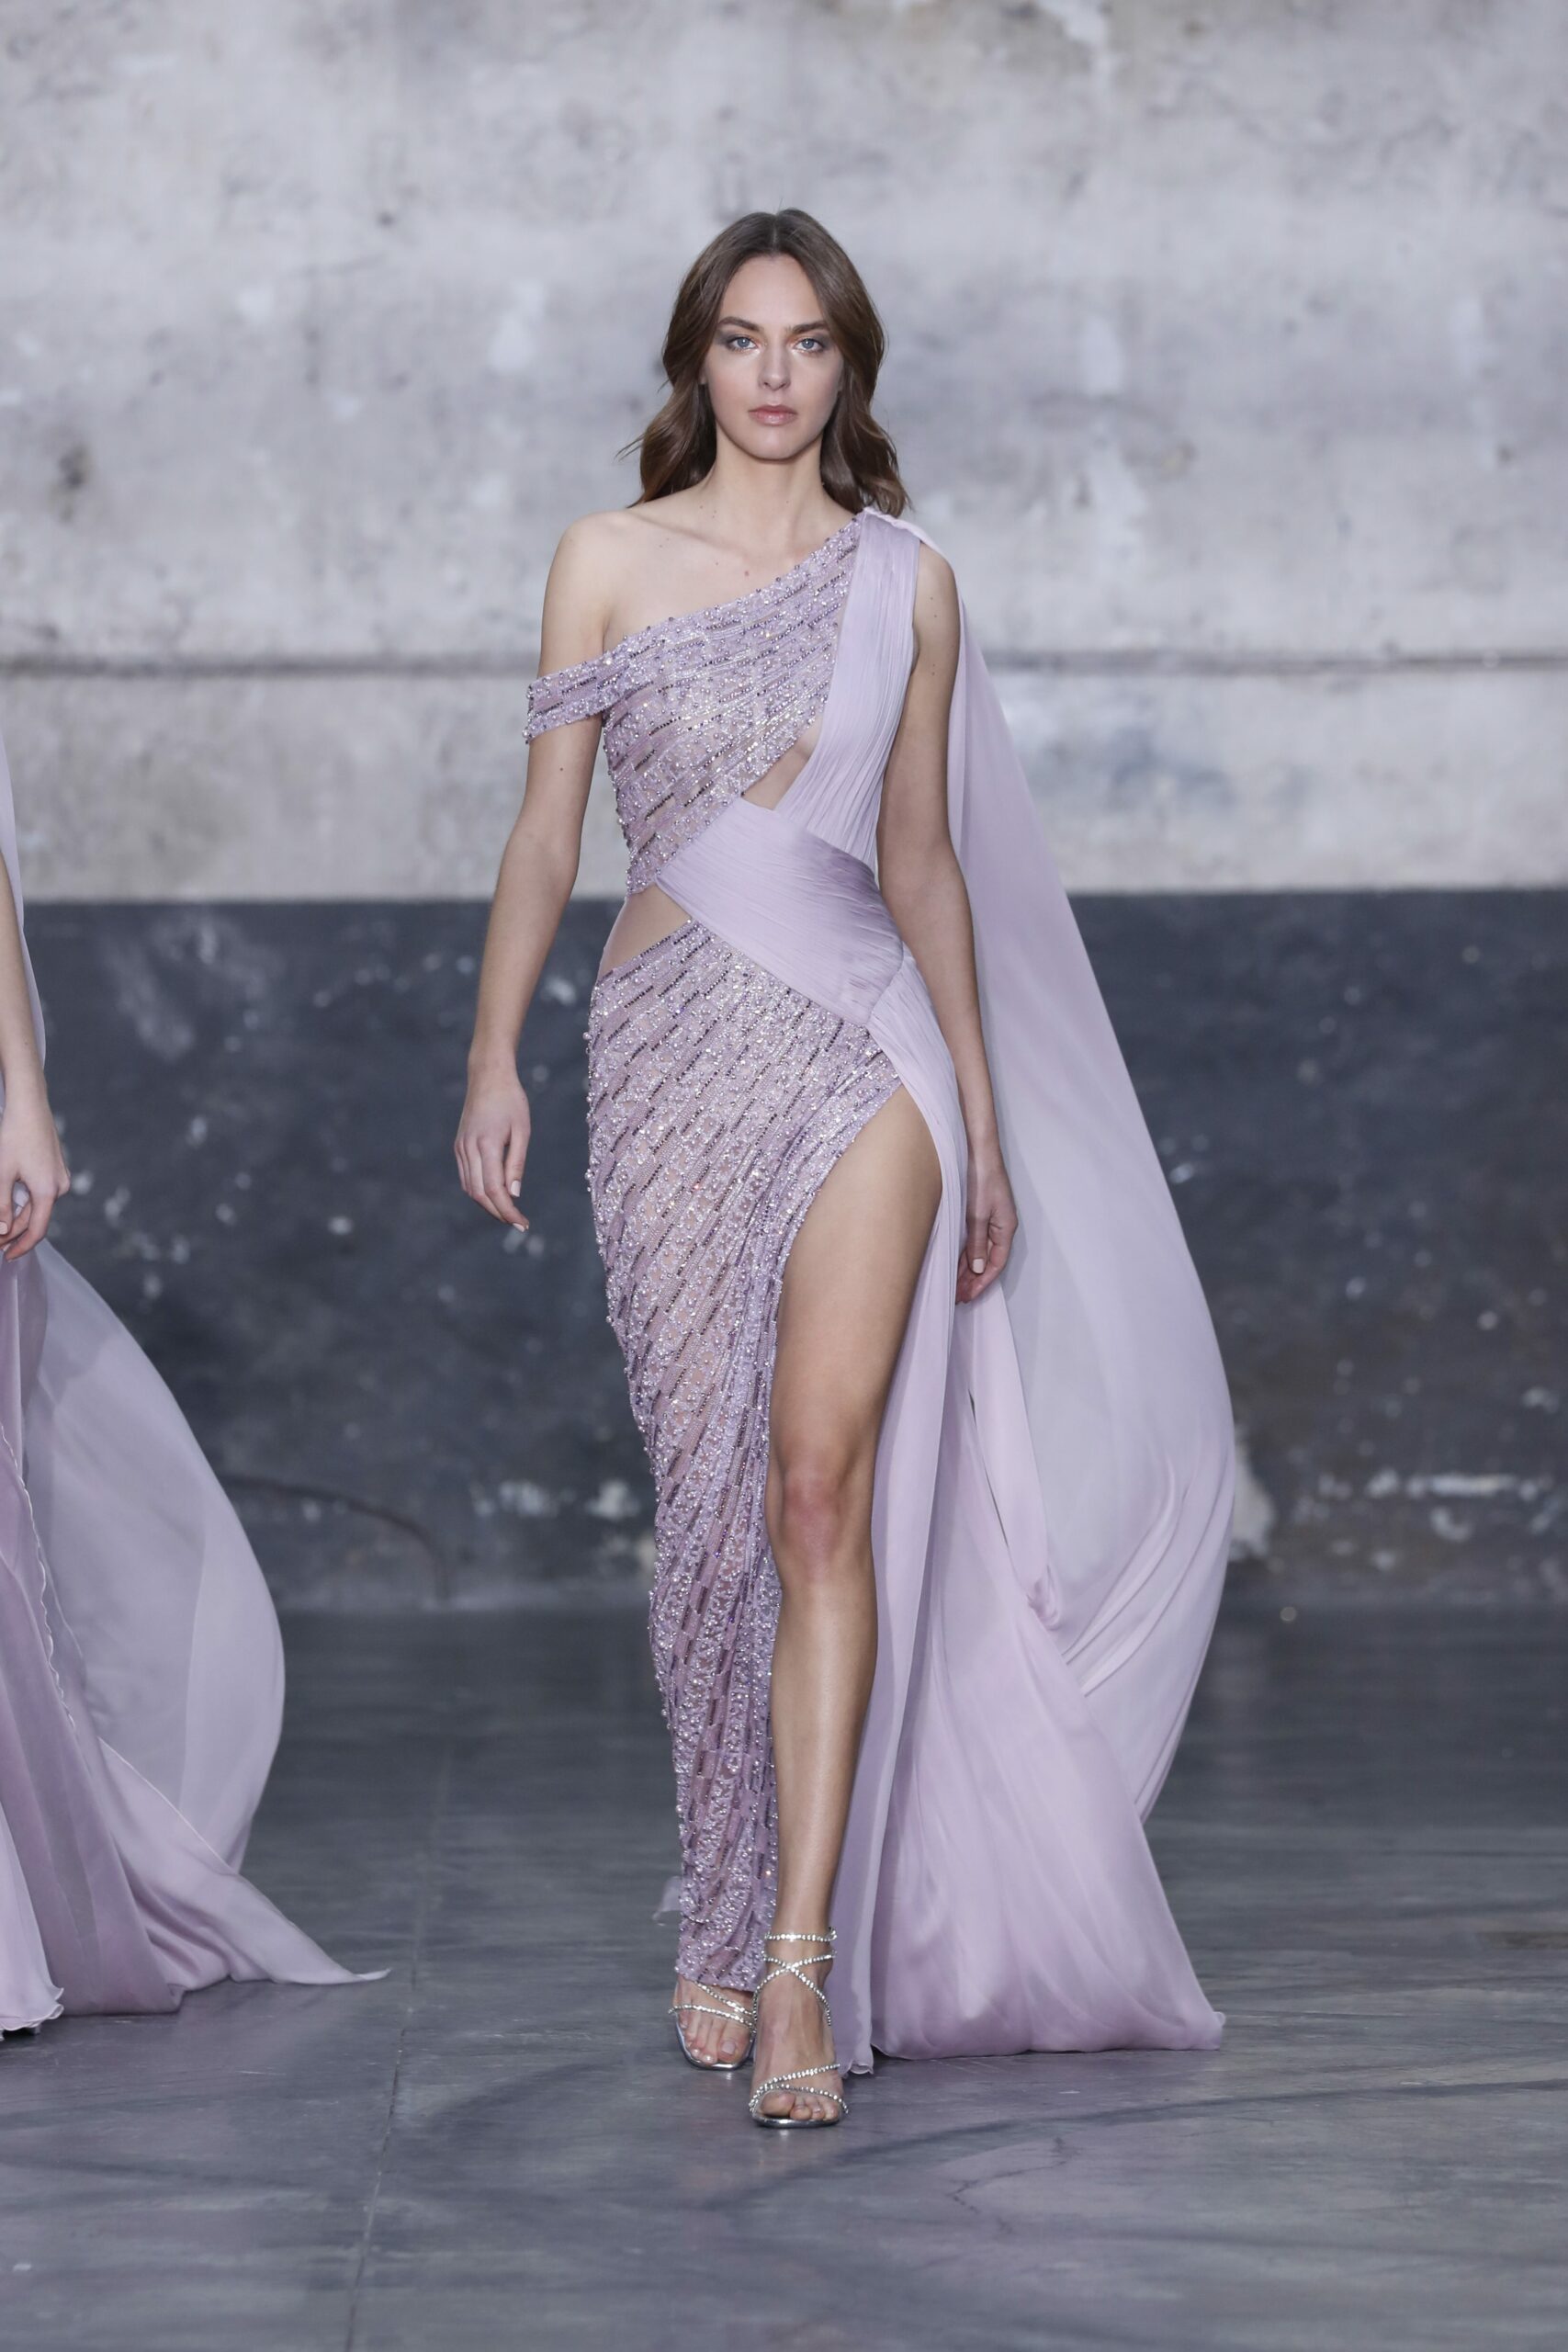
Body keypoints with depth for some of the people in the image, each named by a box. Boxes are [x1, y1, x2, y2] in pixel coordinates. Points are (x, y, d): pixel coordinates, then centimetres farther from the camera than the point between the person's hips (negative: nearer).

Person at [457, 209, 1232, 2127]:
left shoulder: (907, 582, 9)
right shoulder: (609, 561, 7)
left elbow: (923, 858, 13)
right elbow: (548, 831, 7)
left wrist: (986, 1122, 11)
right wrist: (494, 1059, -3)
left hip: (857, 1047, -1)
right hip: (669, 1052, 1)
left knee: (820, 1487, -12)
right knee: (709, 1501, 5)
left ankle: (802, 1962, -14)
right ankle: (724, 1915, 19)